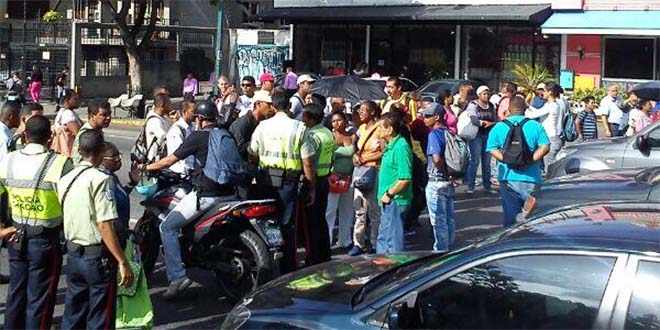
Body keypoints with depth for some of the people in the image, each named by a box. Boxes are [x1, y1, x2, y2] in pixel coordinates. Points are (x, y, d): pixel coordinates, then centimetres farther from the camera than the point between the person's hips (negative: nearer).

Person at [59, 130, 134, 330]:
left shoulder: (65, 179, 5)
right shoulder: (100, 179, -17)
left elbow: (65, 218, 11)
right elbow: (105, 226, -21)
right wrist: (123, 262, -19)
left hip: (72, 253, 7)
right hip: (97, 255, -7)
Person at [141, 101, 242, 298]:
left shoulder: (198, 137, -5)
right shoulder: (226, 136, 14)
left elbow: (169, 161, -2)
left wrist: (145, 167, 14)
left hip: (206, 195, -7)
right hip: (229, 192, 7)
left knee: (168, 227, -1)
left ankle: (178, 276, -10)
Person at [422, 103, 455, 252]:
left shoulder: (434, 134, -17)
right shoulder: (448, 132, 7)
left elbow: (437, 158, -30)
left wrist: (443, 170, -13)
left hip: (436, 181, -8)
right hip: (449, 182, 8)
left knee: (438, 220, 1)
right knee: (449, 218, 16)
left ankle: (440, 250, 6)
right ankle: (448, 247, 26)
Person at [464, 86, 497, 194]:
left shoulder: (491, 106, 14)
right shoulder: (473, 105, -4)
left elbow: (496, 120, 12)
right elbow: (472, 119, -17)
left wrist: (491, 123, -8)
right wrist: (484, 122, -23)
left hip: (488, 135, 5)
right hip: (476, 135, -5)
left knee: (487, 161, 8)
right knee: (475, 160, -8)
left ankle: (487, 185, 16)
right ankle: (470, 186, -2)